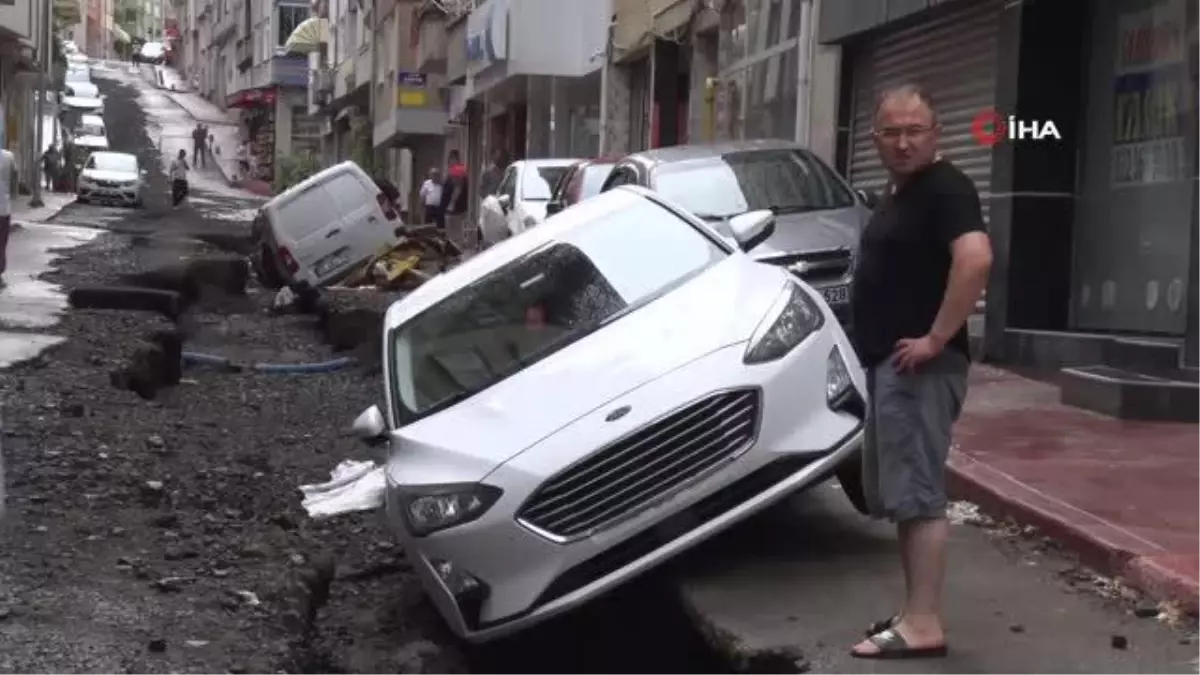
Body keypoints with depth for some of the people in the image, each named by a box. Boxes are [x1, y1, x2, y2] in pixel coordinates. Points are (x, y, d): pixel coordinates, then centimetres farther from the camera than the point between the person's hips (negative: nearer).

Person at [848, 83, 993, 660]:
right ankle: (914, 612, 19)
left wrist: (937, 338, -25)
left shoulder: (944, 187, -13)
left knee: (917, 493, -10)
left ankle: (924, 624, -7)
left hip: (918, 365, -10)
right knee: (895, 495, 13)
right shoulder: (896, 193, 18)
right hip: (885, 362, 10)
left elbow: (975, 258, -28)